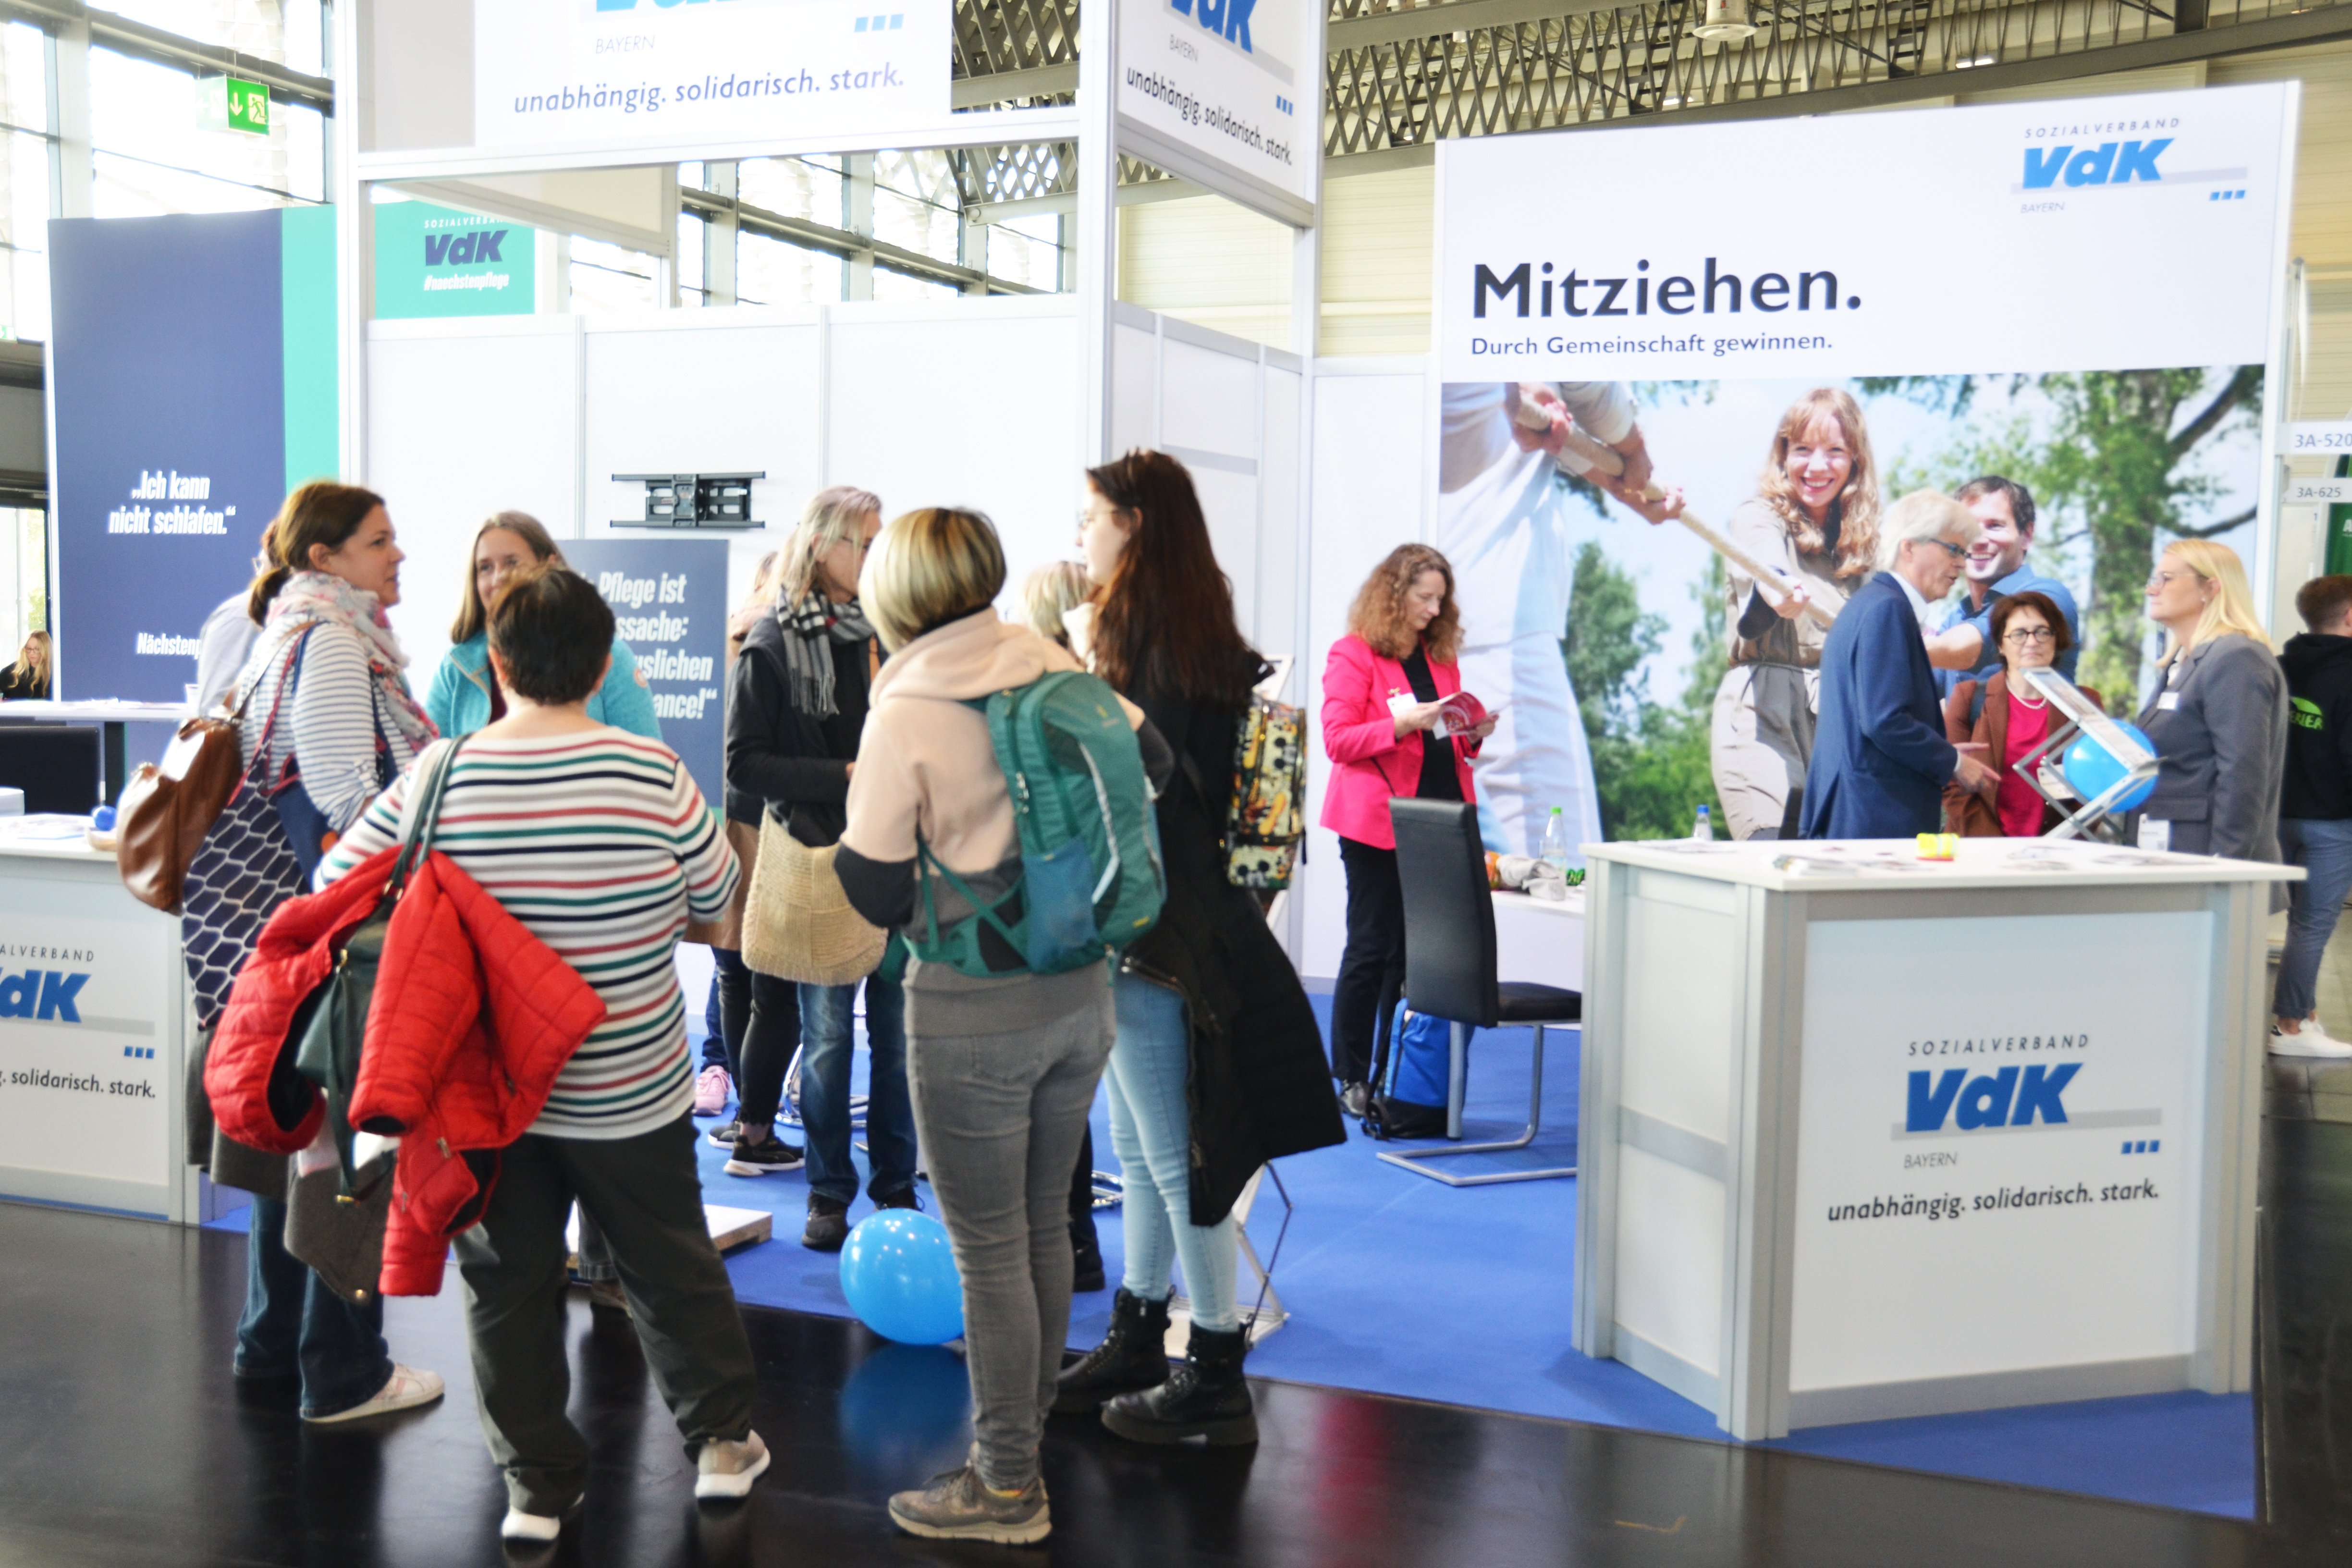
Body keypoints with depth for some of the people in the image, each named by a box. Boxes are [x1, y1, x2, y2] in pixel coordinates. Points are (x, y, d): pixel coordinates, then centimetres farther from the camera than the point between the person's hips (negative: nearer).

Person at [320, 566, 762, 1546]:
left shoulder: (435, 782, -11)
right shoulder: (651, 775, -15)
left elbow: (334, 887, -1)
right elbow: (716, 895, -2)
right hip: (631, 1089, -1)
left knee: (509, 1285, 15)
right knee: (673, 1269, 17)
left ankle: (537, 1486, 22)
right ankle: (722, 1442, 29)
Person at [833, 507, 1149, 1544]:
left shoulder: (903, 714, -13)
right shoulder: (1057, 668, 0)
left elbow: (876, 894, -9)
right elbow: (1149, 770, 8)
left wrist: (859, 807, 9)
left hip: (973, 1016, -6)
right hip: (1081, 993, 6)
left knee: (988, 1250, 5)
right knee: (1043, 1227, 19)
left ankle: (1006, 1487, 16)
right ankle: (1025, 1432, 35)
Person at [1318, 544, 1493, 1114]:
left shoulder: (1442, 657, 17)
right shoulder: (1353, 655, -3)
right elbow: (1337, 741, -10)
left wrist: (1472, 735, 1)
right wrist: (1401, 725, -20)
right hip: (1377, 825, -6)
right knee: (1373, 948, -2)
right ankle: (1351, 1080, 8)